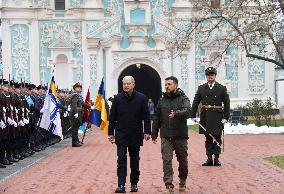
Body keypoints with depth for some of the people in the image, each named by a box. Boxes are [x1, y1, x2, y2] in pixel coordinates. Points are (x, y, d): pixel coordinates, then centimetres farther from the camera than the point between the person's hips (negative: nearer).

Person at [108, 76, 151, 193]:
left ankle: (134, 184, 21)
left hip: (136, 135, 0)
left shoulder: (141, 98, -1)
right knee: (121, 160, -6)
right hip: (121, 135, 0)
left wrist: (147, 131, -6)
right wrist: (111, 132, 2)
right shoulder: (117, 98, 1)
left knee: (135, 161, 10)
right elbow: (112, 117, 4)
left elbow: (146, 116, 0)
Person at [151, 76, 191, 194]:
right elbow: (156, 119, 15)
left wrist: (176, 113, -40)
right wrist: (154, 134, 12)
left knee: (182, 160, 11)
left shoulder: (183, 99, -1)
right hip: (166, 137, 2)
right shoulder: (162, 101, 10)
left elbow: (187, 110, -22)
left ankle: (182, 181, 35)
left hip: (181, 136, -2)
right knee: (167, 160, -7)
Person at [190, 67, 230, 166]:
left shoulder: (222, 88, 3)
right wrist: (193, 115, 3)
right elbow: (195, 102, 8)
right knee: (208, 138, 7)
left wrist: (226, 117, -3)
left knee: (217, 138, 1)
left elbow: (227, 103, 3)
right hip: (205, 117, 2)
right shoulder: (201, 88, 8)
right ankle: (209, 158, 13)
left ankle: (216, 158, 9)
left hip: (217, 118, -2)